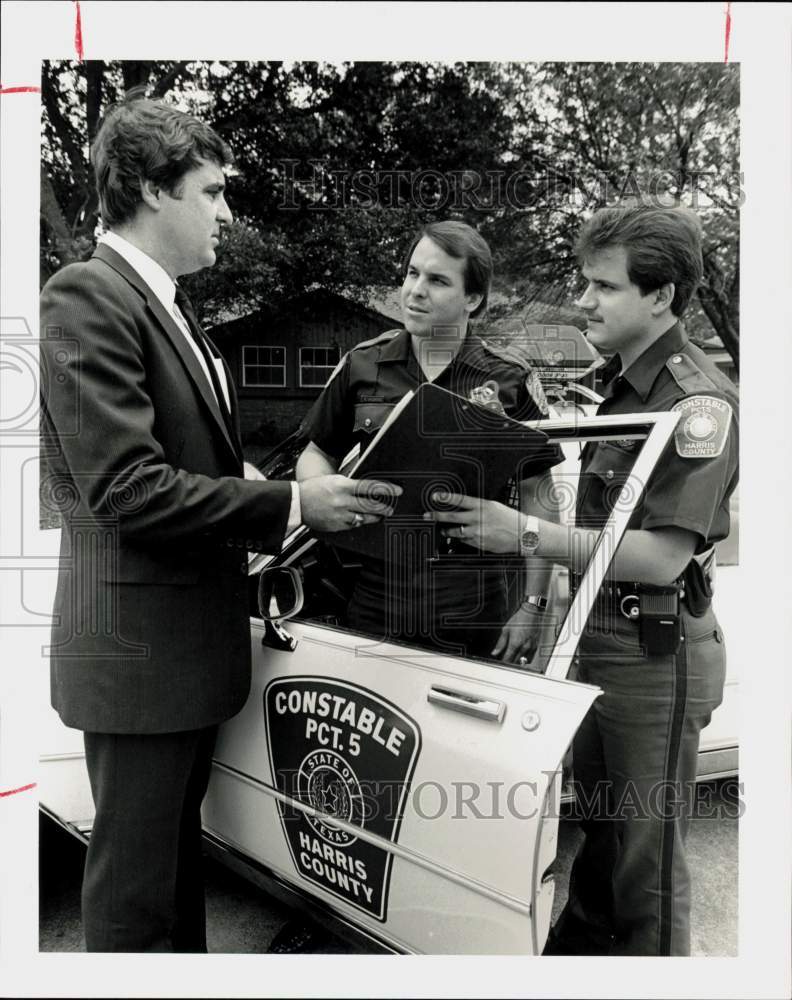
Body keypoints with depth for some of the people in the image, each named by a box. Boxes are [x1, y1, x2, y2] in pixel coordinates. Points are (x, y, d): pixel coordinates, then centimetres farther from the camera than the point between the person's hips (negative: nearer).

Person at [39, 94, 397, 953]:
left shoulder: (166, 304, 14)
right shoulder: (86, 296, -15)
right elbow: (127, 488, -23)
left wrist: (291, 498, 4)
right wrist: (289, 506, -18)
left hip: (190, 637, 9)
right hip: (137, 645, -9)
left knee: (177, 857, 23)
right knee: (134, 889, 7)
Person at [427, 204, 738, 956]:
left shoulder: (697, 400, -16)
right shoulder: (622, 385, 12)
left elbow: (662, 557, -23)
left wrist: (529, 534, -26)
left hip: (656, 654, -9)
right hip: (600, 640, 9)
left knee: (648, 863, 5)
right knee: (600, 834, 22)